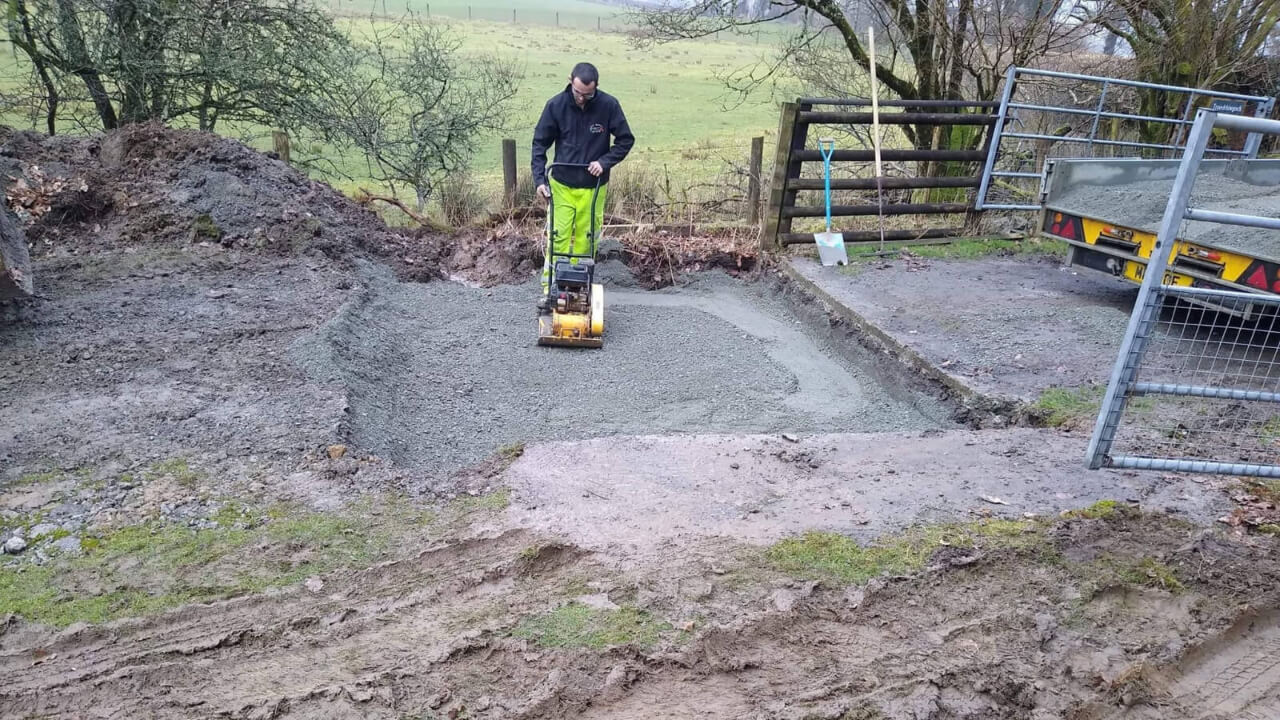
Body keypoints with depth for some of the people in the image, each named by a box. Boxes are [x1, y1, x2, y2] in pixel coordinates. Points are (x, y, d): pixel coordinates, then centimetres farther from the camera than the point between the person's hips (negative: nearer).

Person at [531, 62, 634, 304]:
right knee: (557, 238, -4)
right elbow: (540, 143, -2)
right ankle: (549, 289, 4)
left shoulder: (609, 105, -11)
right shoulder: (556, 105, -9)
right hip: (562, 185, 0)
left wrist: (605, 162, -15)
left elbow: (626, 140, -1)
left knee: (586, 241, 5)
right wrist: (540, 179, -10)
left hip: (593, 187, 0)